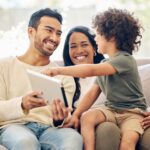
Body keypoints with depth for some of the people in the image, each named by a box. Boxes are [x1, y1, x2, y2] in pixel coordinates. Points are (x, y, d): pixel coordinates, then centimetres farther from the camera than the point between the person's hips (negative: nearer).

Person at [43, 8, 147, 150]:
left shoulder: (125, 60, -15)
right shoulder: (104, 64, 13)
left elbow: (91, 70, -27)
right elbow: (92, 93, 7)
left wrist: (58, 70, -28)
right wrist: (76, 114, -7)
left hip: (132, 112, -7)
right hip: (111, 109, 7)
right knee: (86, 116, -24)